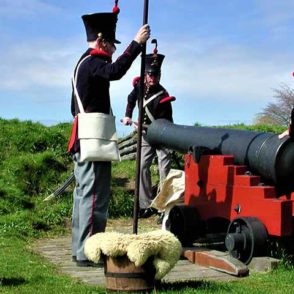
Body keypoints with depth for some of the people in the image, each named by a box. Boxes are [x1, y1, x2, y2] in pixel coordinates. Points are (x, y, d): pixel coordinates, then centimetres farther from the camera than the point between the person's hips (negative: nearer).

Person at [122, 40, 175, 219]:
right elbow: (131, 99, 18)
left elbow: (165, 123, -20)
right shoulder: (140, 85, -3)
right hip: (146, 135, 6)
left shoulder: (163, 96, -21)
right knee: (143, 167, 1)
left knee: (164, 169, -9)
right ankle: (147, 205, 4)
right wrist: (128, 116, 7)